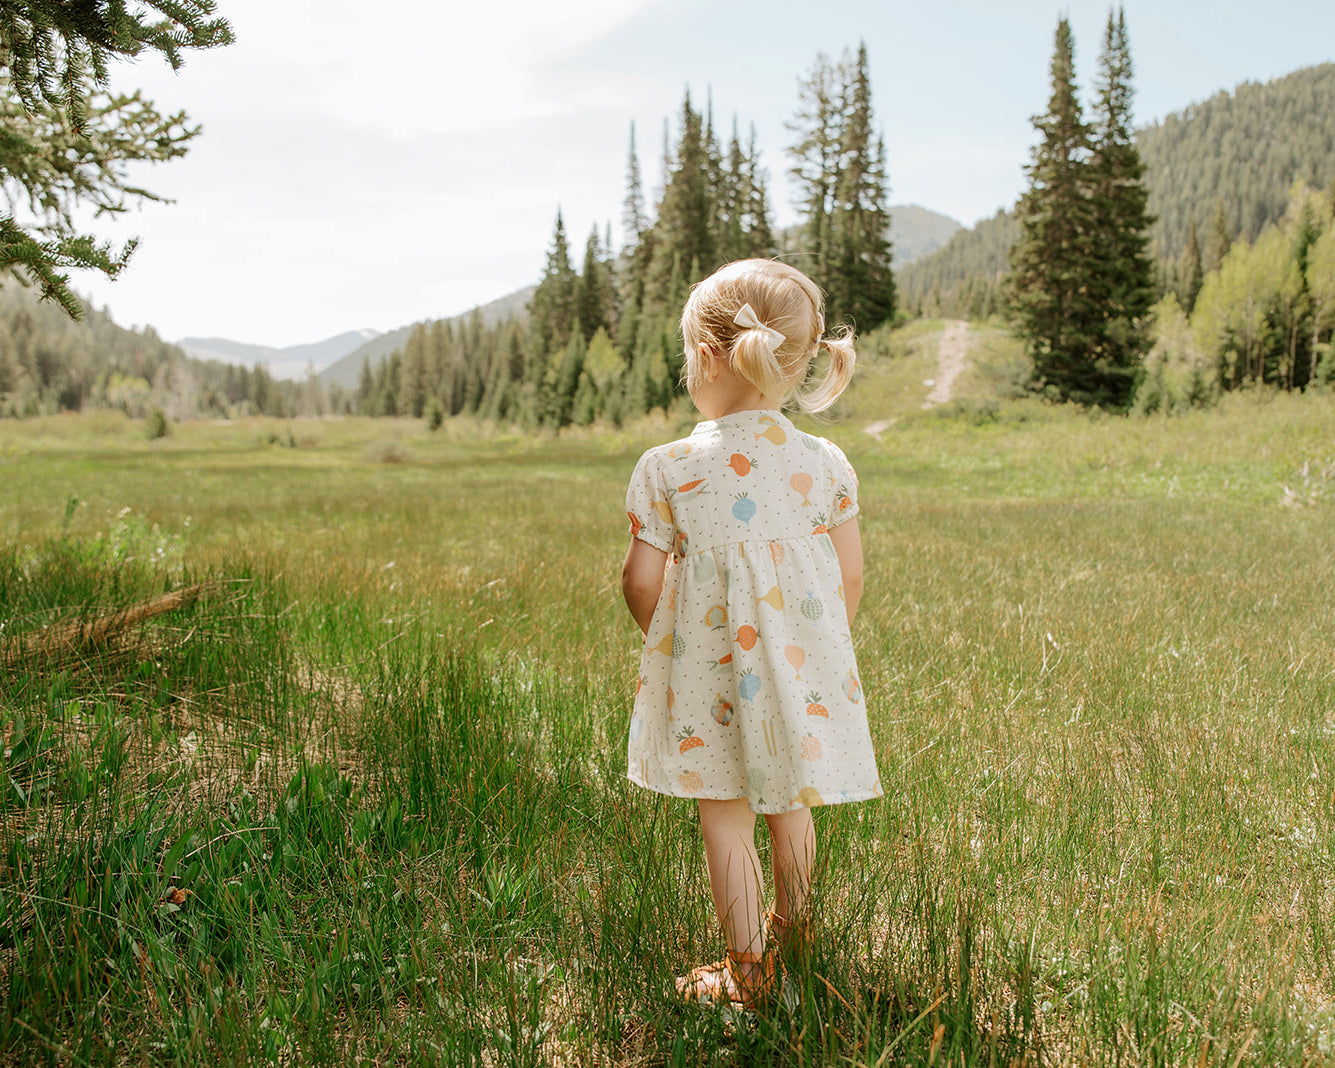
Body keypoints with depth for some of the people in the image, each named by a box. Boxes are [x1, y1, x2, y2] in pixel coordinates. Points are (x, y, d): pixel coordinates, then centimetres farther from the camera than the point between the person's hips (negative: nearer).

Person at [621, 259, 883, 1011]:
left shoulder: (666, 468, -14)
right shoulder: (826, 463, -6)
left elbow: (641, 583, -10)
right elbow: (850, 577, 0)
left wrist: (665, 638, 11)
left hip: (709, 679, -3)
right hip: (800, 669, 3)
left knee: (725, 814, 12)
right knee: (790, 805, 22)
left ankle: (747, 972, 20)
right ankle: (792, 934, 42)